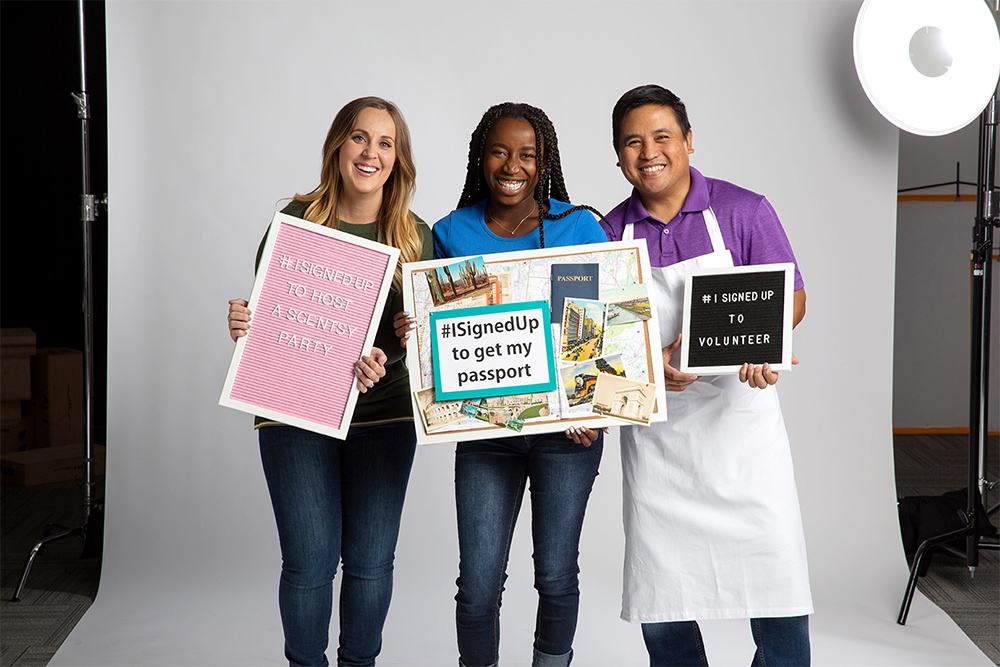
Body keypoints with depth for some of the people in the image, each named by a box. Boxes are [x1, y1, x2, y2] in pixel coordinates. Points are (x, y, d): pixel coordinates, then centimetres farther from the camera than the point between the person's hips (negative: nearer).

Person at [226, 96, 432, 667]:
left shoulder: (417, 238, 2)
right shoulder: (294, 223, -2)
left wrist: (380, 359, -21)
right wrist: (244, 323, -18)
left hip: (383, 413, 2)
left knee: (370, 560, 8)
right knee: (309, 562, 0)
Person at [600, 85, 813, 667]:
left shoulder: (743, 210, 0)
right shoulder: (609, 232, 6)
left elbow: (791, 297, -2)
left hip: (739, 413, -2)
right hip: (653, 430, 2)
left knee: (774, 571, -4)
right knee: (660, 599, 7)